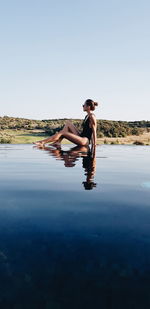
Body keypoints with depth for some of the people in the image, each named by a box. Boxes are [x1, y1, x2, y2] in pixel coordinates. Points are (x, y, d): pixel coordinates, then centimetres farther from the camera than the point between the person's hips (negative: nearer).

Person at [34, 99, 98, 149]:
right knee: (68, 122, 6)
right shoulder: (87, 116, 17)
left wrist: (94, 144, -15)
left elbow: (94, 131, -14)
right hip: (81, 137, 9)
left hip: (85, 140, -9)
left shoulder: (92, 116, -11)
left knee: (61, 133, -15)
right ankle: (58, 142, -7)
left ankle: (43, 142, -9)